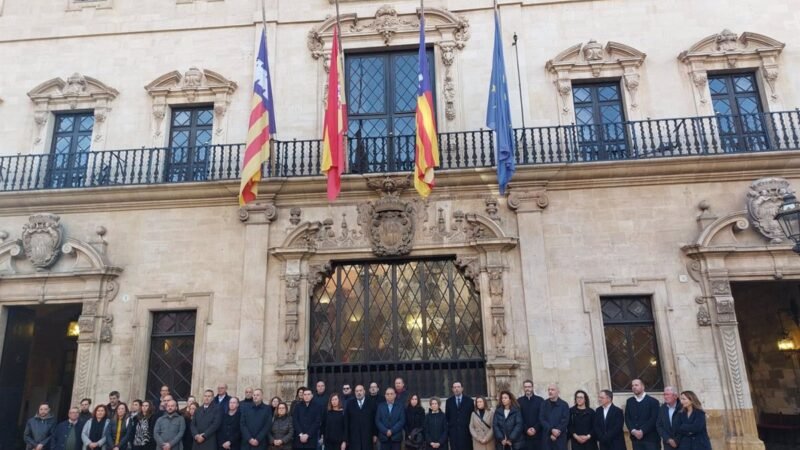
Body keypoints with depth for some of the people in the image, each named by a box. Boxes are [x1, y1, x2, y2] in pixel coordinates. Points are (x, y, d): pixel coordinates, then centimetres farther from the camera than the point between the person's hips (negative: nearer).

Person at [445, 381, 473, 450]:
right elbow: (447, 416, 10)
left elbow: (473, 414, 4)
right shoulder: (449, 401, 9)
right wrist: (447, 430, 4)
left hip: (466, 431, -1)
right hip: (453, 432, 1)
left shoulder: (469, 400, 4)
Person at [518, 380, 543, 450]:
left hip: (538, 435, 0)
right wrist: (526, 429, -11)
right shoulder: (519, 401, 6)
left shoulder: (540, 400, 6)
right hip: (524, 435, 0)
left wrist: (535, 428, -12)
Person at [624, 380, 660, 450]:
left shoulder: (653, 401, 1)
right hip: (636, 438, 3)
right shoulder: (629, 401, 14)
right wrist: (633, 431, -10)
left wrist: (642, 431, -16)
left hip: (651, 438, -3)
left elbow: (654, 419, -8)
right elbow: (627, 418, 8)